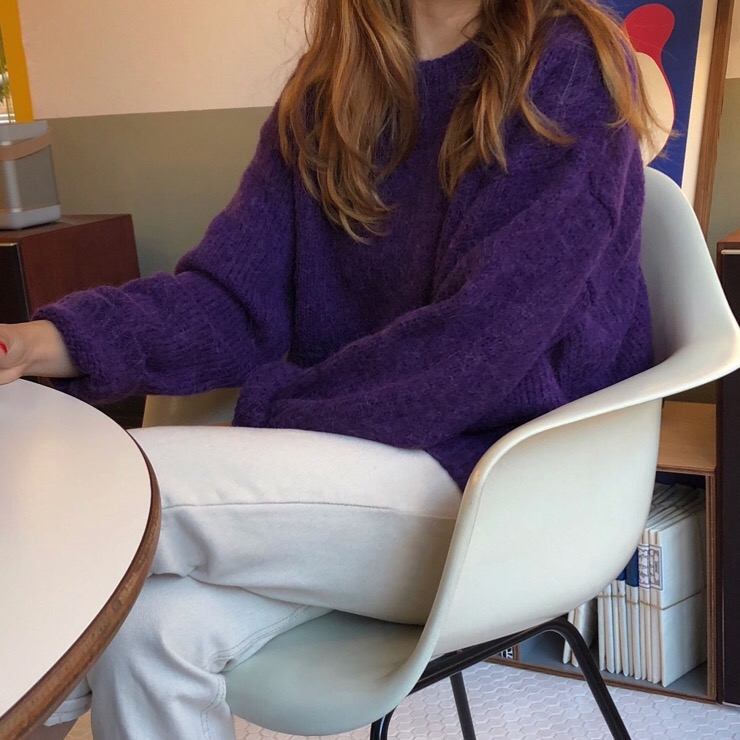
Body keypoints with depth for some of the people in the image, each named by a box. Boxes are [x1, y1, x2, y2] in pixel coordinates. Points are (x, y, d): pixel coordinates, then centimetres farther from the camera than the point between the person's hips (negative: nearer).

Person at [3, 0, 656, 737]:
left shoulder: (568, 66, -10)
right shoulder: (325, 90, 7)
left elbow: (479, 342, -19)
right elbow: (234, 292, -1)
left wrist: (265, 412, -17)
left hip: (502, 488, -5)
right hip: (339, 449, 5)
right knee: (149, 625, -20)